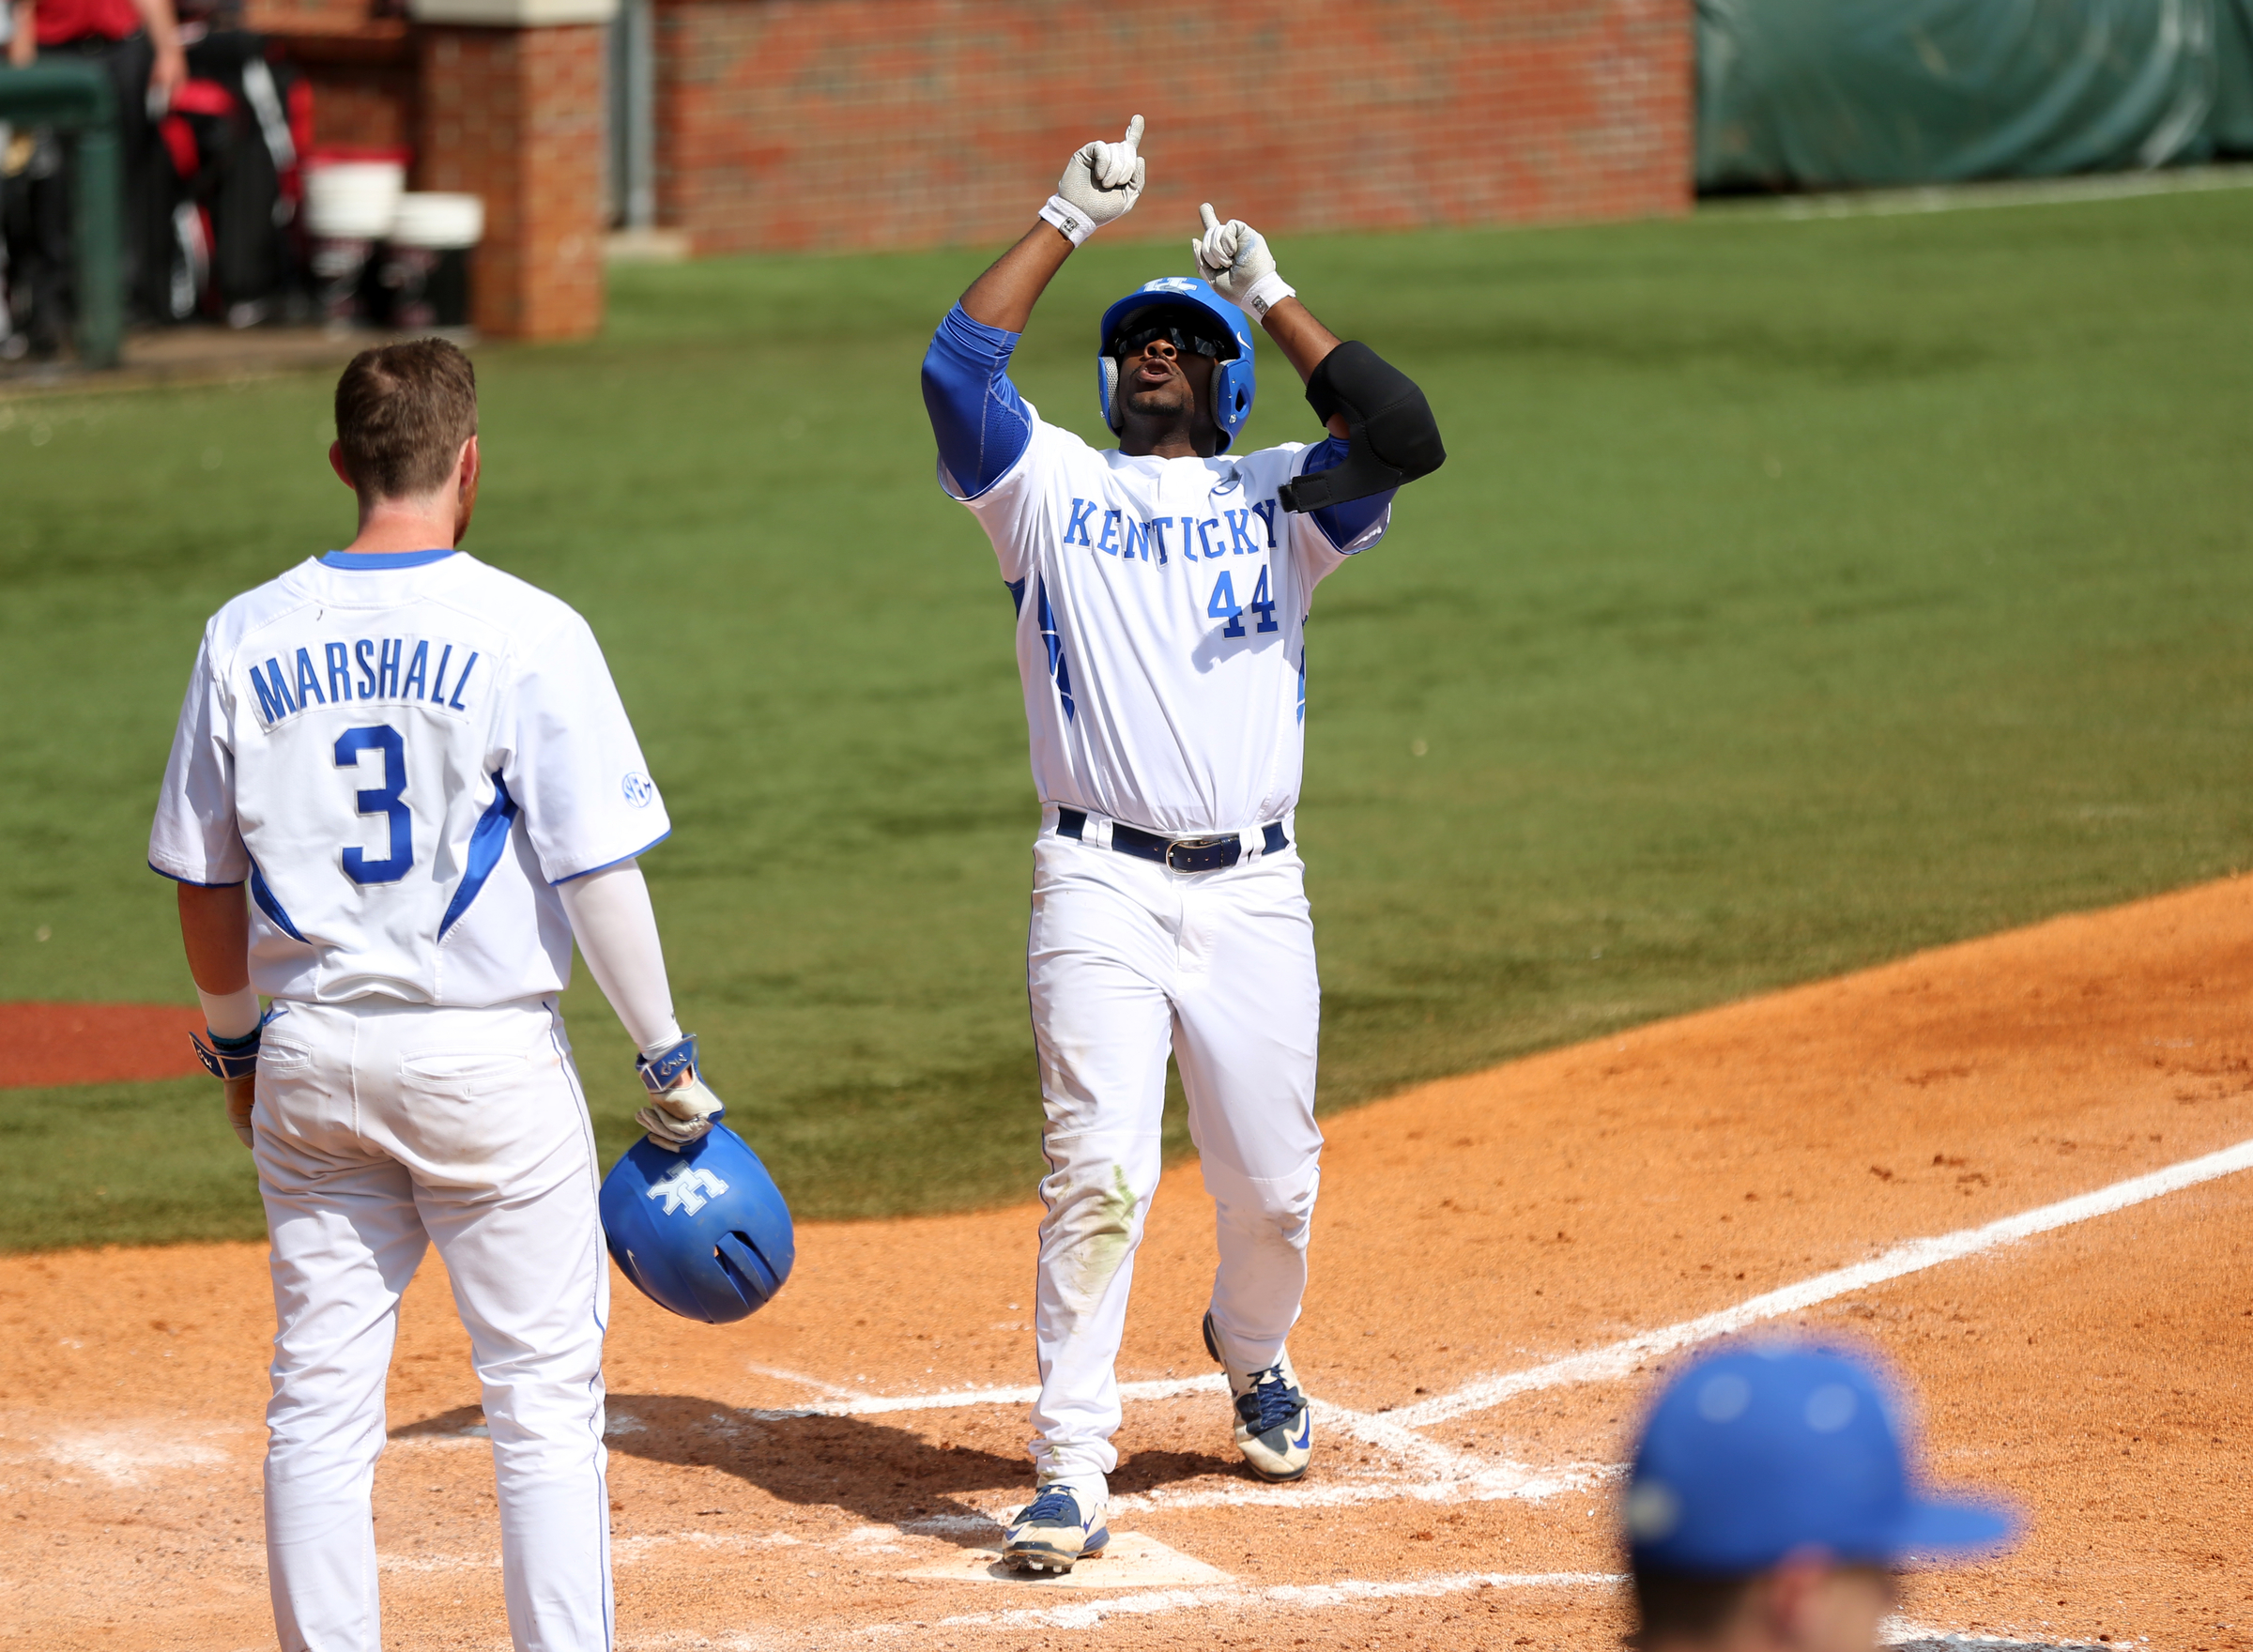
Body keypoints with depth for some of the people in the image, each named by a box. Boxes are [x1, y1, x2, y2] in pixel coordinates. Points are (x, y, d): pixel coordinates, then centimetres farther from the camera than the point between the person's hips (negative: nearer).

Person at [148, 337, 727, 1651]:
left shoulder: (247, 639, 3)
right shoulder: (527, 633, -9)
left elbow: (205, 890, 9)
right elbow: (599, 873, -11)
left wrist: (236, 1043, 24)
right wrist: (669, 1061, -2)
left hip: (308, 1057, 4)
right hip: (485, 1051, -4)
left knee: (320, 1397, 9)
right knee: (545, 1394, 3)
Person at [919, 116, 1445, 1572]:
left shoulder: (1280, 497, 12)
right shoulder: (1051, 488, 11)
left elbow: (1407, 439, -7)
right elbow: (957, 371, -5)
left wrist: (1273, 299, -6)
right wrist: (1067, 222, -3)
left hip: (1255, 891, 2)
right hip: (1103, 888, -2)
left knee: (1272, 1185, 9)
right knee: (1098, 1172, -14)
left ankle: (1254, 1355, 41)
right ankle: (1071, 1473, -13)